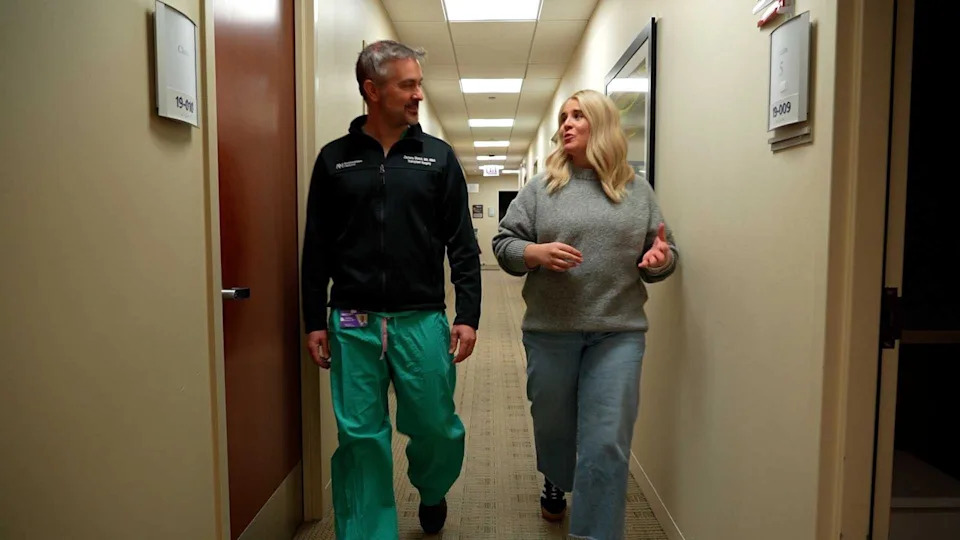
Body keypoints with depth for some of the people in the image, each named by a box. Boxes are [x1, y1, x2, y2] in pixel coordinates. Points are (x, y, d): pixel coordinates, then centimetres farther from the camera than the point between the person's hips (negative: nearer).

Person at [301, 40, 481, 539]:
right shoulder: (334, 158, 5)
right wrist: (314, 321, 4)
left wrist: (468, 315, -3)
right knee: (360, 438, 5)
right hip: (352, 324, 0)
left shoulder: (438, 157, 4)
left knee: (436, 428, 7)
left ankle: (431, 493, 40)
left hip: (422, 321, 0)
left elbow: (462, 245, 3)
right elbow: (316, 249, 7)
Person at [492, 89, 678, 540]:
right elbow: (503, 243, 2)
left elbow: (663, 254, 11)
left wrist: (660, 259, -12)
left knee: (607, 444, -2)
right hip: (550, 330, 1)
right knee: (552, 422, 20)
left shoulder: (637, 190, 6)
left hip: (618, 333, 0)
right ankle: (555, 483, 51)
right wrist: (536, 253, -18)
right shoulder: (542, 186, 3)